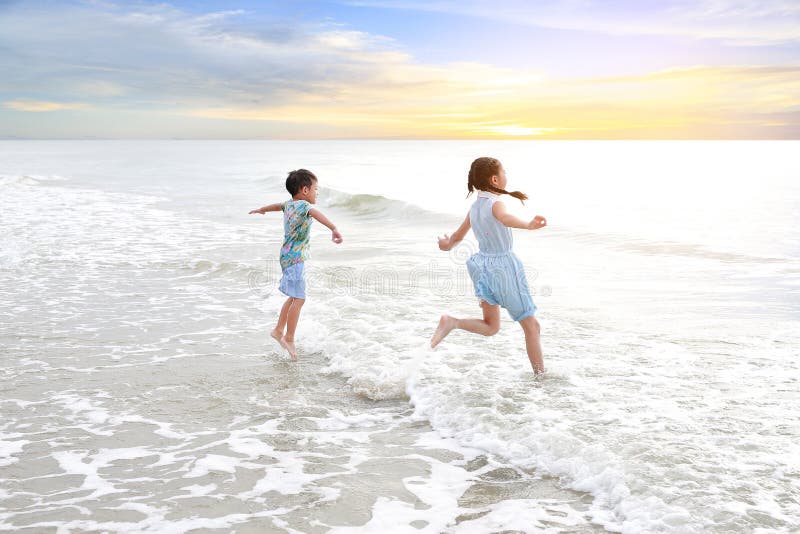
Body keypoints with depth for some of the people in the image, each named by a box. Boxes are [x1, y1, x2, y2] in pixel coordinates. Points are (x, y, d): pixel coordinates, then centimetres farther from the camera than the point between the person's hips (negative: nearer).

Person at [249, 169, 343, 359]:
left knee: (294, 297, 18)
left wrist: (261, 210, 57)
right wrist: (334, 229, -55)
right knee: (299, 299, -8)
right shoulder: (303, 205, -16)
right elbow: (316, 214, -38)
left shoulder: (289, 204, 12)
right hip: (295, 258, -10)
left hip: (288, 256, 10)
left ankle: (278, 330, 27)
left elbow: (276, 205, 34)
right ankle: (289, 339, -3)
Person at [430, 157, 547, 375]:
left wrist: (447, 244, 35)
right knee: (531, 326, 6)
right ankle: (540, 375, 10)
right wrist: (528, 225, -53)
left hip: (483, 265, 7)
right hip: (503, 266, -7)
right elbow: (504, 218, -41)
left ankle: (452, 322, -9)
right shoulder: (495, 203, -16)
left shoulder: (474, 207, 6)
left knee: (491, 327, 16)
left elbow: (458, 235, 17)